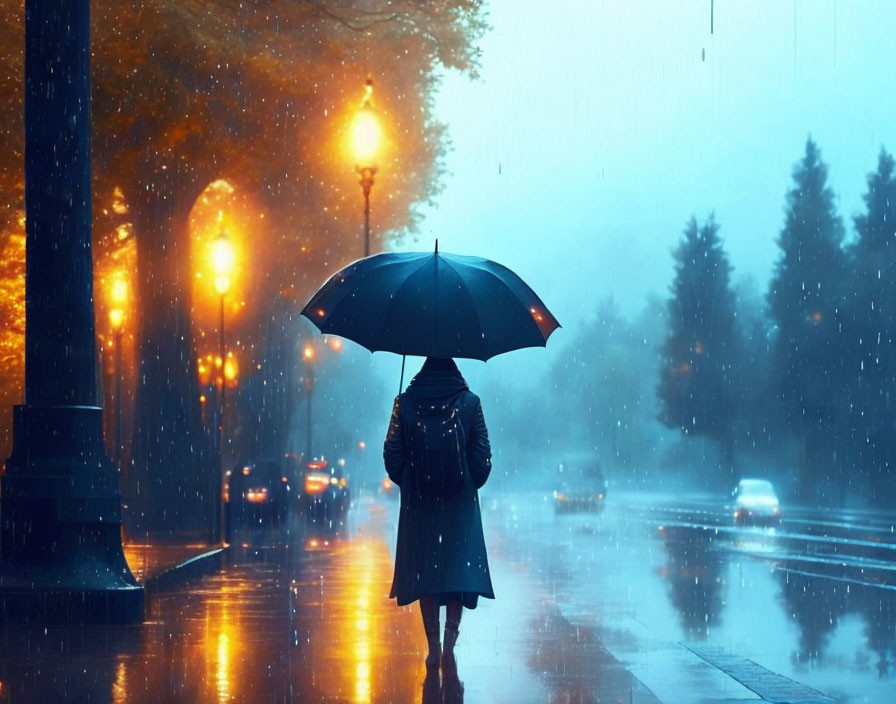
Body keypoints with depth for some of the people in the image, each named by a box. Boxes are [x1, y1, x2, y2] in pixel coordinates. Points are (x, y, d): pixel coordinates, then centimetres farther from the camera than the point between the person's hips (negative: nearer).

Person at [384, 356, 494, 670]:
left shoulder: (405, 402, -3)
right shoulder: (469, 402, -4)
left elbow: (392, 454, -1)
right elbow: (482, 456, -3)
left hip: (419, 502, 1)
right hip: (461, 502, -1)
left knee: (425, 571, 8)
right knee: (460, 568, 5)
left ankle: (433, 647, 6)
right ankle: (449, 643, -9)